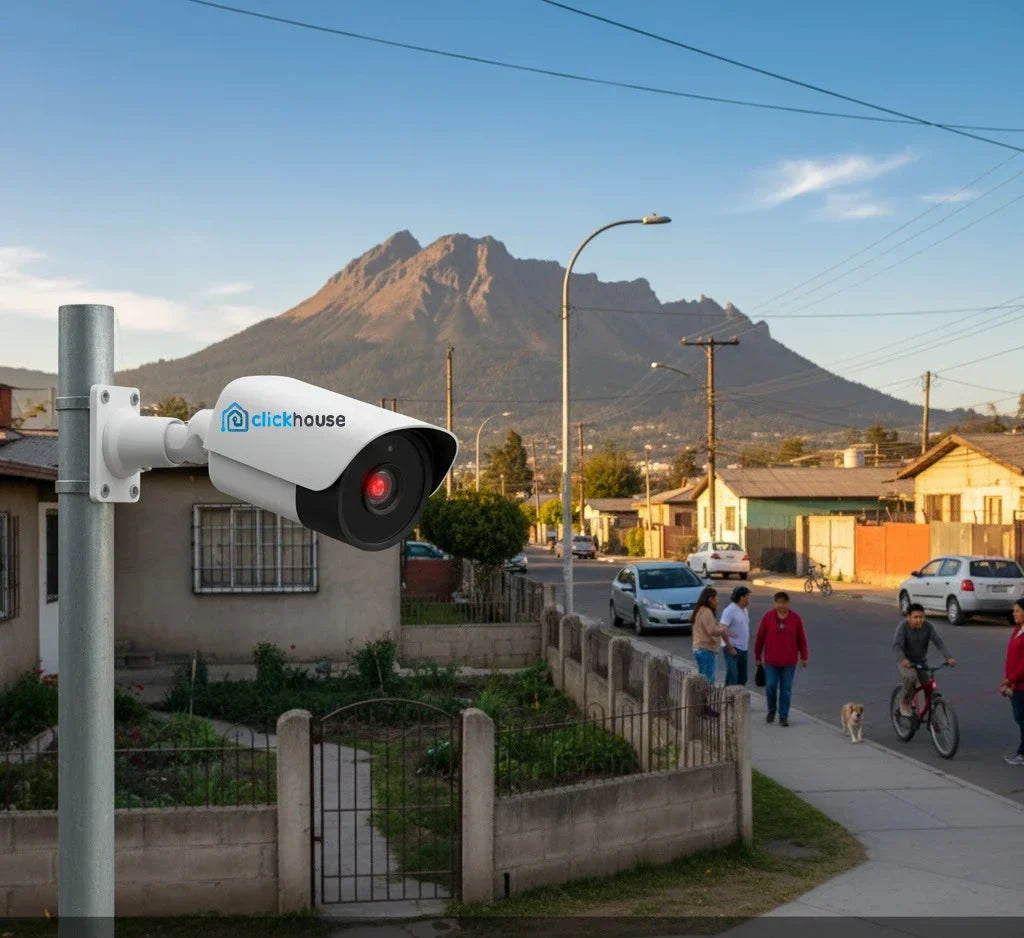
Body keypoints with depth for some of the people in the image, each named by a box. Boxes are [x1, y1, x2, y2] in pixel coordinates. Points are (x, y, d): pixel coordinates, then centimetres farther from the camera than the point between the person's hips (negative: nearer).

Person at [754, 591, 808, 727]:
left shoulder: (795, 618, -1)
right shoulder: (768, 617, -4)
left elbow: (801, 639, 6)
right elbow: (760, 638, 1)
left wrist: (804, 657, 6)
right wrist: (757, 657, 4)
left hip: (789, 661, 1)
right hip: (771, 661, -1)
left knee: (786, 689, 3)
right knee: (770, 686, -2)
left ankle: (783, 717, 12)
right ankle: (771, 710, 23)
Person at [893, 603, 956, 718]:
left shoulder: (928, 626, -12)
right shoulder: (903, 626, -20)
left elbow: (938, 642, -19)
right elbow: (897, 645, -29)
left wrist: (949, 657, -34)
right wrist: (903, 659, -48)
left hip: (922, 662, 3)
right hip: (907, 663, -3)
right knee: (911, 676, -32)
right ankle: (904, 703, -8)